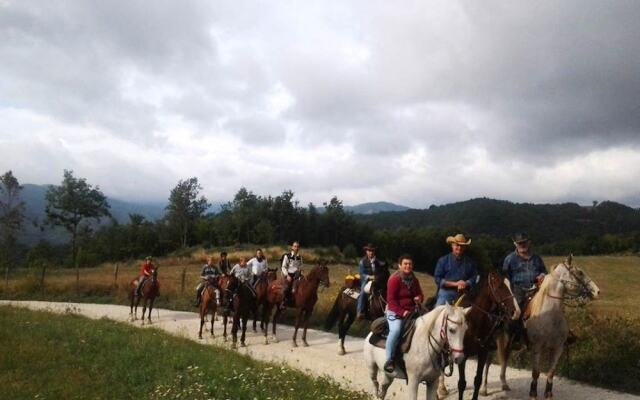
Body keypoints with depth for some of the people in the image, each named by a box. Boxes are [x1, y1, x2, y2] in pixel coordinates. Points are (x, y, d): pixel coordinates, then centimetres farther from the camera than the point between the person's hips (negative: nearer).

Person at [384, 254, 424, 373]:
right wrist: (402, 312, -22)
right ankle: (389, 360, -22)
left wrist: (419, 298, -3)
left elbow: (420, 294, 22)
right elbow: (391, 300, -12)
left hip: (412, 311, 7)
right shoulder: (394, 279, -9)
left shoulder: (414, 280, 10)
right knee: (396, 330, -33)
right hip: (395, 312, -7)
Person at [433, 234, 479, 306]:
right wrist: (455, 284, -12)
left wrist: (465, 284, -17)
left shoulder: (470, 262, 9)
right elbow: (438, 279, -3)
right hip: (446, 294, -1)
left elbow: (473, 278, 5)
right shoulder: (443, 260, 3)